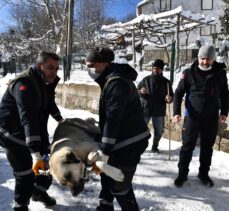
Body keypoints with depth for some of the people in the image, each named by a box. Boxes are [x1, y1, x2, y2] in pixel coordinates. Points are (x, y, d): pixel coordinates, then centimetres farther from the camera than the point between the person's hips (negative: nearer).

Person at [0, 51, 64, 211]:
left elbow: (50, 103, 21)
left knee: (48, 161, 17)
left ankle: (39, 191, 42)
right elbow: (28, 119, -42)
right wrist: (35, 154, -48)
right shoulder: (24, 84, -30)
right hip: (14, 135, -9)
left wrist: (60, 119, 32)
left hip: (37, 131, 9)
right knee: (26, 174, -6)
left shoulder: (47, 82, -1)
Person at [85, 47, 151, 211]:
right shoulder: (110, 80, 13)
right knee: (108, 175, 21)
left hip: (129, 142, -10)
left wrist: (105, 150, -23)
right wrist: (105, 147, 19)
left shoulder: (116, 83, -20)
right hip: (123, 139, 10)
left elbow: (113, 118, -25)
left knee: (119, 184, -1)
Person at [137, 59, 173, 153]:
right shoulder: (146, 79, -1)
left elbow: (171, 96, 7)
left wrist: (169, 99, -16)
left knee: (159, 131, 11)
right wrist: (141, 92, -19)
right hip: (145, 109, -1)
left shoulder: (166, 82, 1)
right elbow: (137, 90, 4)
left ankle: (155, 147, 32)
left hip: (159, 111, 2)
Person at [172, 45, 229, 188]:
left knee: (207, 148, 14)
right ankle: (182, 174, 20)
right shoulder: (189, 73, -7)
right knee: (188, 147, 5)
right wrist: (177, 112, -13)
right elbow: (179, 93, -3)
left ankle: (204, 174, 31)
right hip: (192, 117, -2)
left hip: (212, 118, 2)